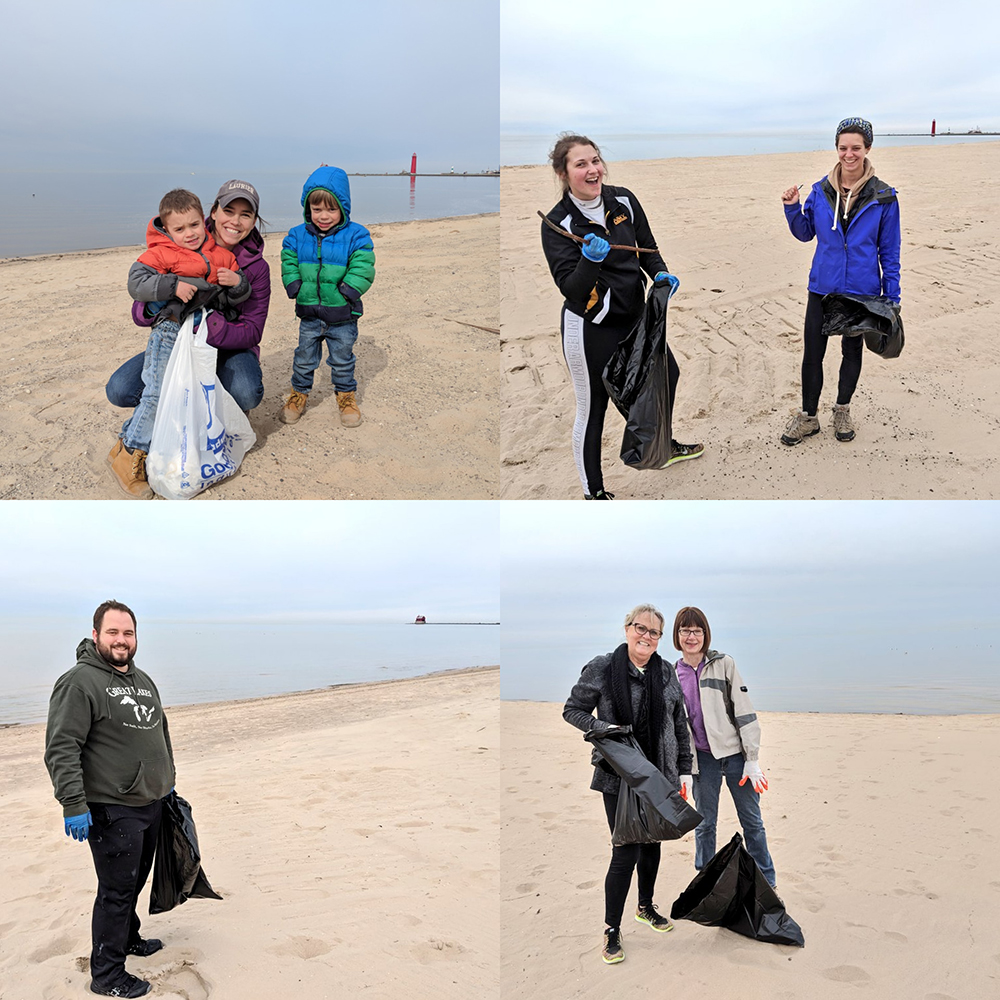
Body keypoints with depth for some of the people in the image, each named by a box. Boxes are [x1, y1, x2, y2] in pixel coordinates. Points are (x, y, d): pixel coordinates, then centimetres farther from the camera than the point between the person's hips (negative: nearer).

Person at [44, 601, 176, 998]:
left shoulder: (143, 681, 13)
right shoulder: (79, 682, -14)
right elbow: (61, 749, -19)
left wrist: (167, 783, 25)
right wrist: (73, 805, -23)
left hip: (150, 803, 8)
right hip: (111, 810, -8)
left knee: (135, 881, 21)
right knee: (117, 889, -3)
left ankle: (127, 938, 40)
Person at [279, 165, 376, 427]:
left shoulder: (355, 236, -9)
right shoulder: (298, 236, 0)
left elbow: (363, 267, -12)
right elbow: (288, 263, 5)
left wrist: (348, 290, -21)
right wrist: (294, 286, -9)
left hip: (342, 316, -2)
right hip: (309, 314, 2)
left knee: (342, 360, 15)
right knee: (304, 359, 15)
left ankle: (346, 397, 33)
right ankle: (299, 395, 33)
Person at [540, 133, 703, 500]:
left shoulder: (623, 200, -3)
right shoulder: (557, 223, -18)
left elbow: (648, 247, 12)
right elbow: (571, 288, -24)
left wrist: (661, 273, -7)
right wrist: (590, 260, -41)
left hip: (635, 315, 7)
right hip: (589, 328, -7)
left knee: (667, 374, 24)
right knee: (592, 410, 5)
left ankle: (663, 447, 52)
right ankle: (593, 492, 22)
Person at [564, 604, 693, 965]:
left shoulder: (666, 672, 4)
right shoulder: (602, 668, -9)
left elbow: (680, 725, 11)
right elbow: (572, 710, -3)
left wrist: (684, 770, 10)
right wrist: (602, 728, -19)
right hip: (619, 777, -5)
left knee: (652, 843, 18)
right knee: (626, 851, -6)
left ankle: (646, 907, 40)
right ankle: (612, 929, 9)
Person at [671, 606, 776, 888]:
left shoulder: (724, 664, -3)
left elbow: (744, 711, -5)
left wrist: (752, 759, -9)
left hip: (735, 753, -1)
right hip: (702, 758, 2)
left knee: (752, 821, 7)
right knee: (704, 824, 8)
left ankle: (767, 885, 19)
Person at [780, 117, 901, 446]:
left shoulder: (883, 197, -7)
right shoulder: (820, 191, -2)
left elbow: (889, 252, -2)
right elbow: (805, 233, 10)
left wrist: (892, 297, -3)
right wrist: (792, 209, -9)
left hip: (862, 292, -1)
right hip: (823, 287, 1)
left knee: (852, 351, 15)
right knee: (812, 354, 3)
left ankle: (842, 410, 34)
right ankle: (808, 417, 19)